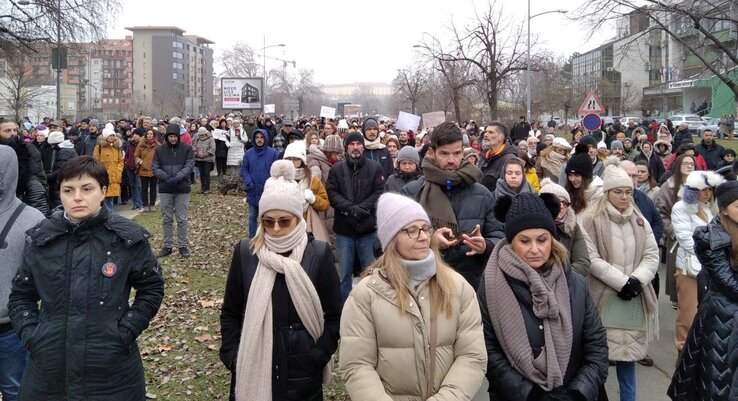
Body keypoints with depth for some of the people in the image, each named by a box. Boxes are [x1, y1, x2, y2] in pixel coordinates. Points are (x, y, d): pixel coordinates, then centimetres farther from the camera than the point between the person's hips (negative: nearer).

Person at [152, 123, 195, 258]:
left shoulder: (187, 149, -1)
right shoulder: (160, 150, 4)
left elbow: (189, 166, -9)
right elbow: (155, 167, 1)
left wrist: (176, 178, -20)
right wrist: (166, 177, -16)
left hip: (182, 189, -2)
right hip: (165, 189, 2)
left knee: (182, 219, 4)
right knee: (167, 219, 9)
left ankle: (183, 246, 13)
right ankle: (167, 246, 17)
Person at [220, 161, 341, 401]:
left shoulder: (318, 253, -6)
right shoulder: (245, 251, -1)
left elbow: (335, 315, -1)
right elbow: (230, 312, 6)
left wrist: (318, 356, -9)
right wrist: (231, 356, -3)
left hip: (301, 371, -1)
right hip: (251, 369, 2)